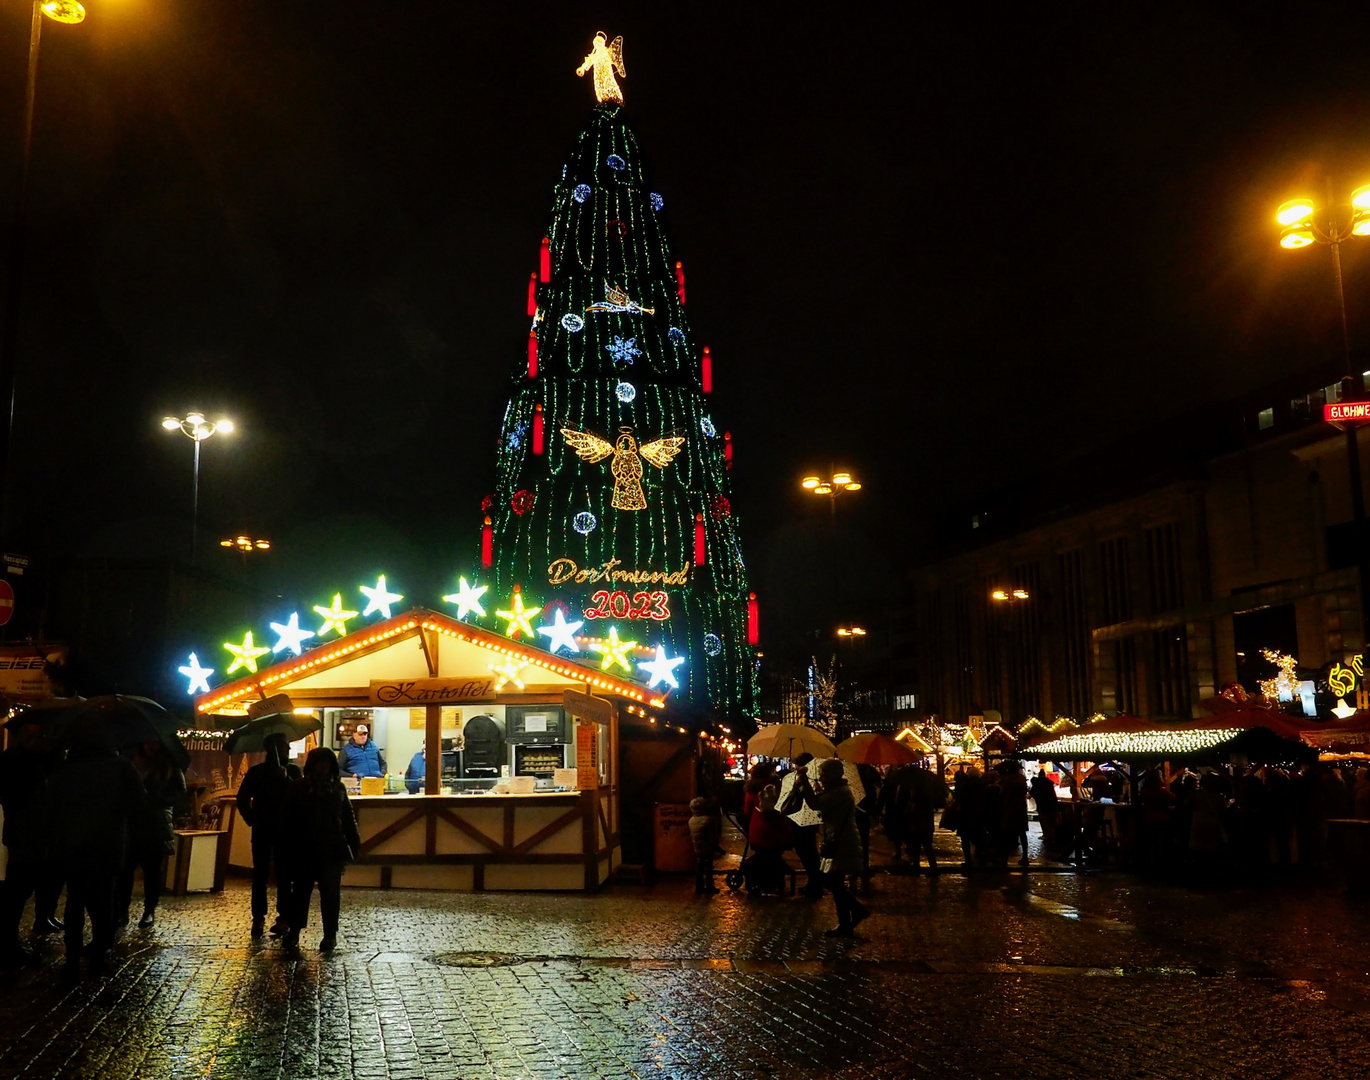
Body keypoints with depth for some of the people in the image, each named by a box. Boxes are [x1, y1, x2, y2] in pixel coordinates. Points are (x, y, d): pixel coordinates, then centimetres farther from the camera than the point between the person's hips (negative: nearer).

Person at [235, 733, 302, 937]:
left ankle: (284, 917, 3)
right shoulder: (256, 771, 5)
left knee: (283, 874, 0)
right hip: (262, 829, 1)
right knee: (260, 873, 1)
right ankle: (258, 917, 6)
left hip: (285, 829, 0)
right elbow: (242, 798, 6)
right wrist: (250, 818, -5)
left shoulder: (293, 771, 4)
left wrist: (286, 779, -19)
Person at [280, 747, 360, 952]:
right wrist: (288, 846, -10)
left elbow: (348, 818, 9)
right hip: (305, 849, -1)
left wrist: (354, 843, 3)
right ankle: (294, 931, 15)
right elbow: (289, 820, -2)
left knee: (330, 892, 4)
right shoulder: (299, 788, 0)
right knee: (301, 889, 5)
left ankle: (330, 935, 10)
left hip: (332, 850, 1)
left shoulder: (338, 788, 7)